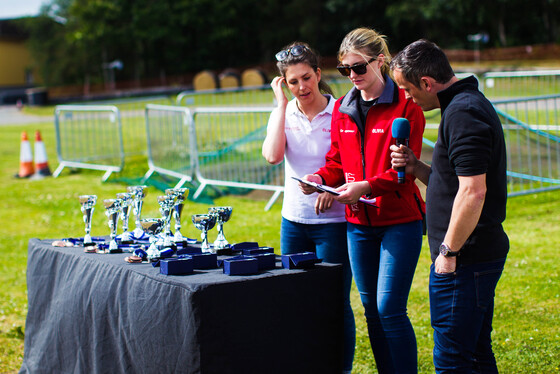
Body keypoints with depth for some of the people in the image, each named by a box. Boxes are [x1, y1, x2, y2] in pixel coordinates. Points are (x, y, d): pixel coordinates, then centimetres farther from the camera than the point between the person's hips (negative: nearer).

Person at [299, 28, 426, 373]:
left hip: (399, 219, -6)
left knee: (390, 308, -9)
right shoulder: (343, 109, 11)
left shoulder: (405, 105, -7)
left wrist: (366, 186, -24)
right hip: (358, 222, 6)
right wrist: (321, 178, -5)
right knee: (371, 307, 11)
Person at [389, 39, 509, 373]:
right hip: (481, 253, 11)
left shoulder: (463, 113, -18)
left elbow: (473, 191, -25)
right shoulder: (470, 103, 16)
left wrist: (449, 251, -18)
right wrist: (416, 167, 7)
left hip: (465, 259, -11)